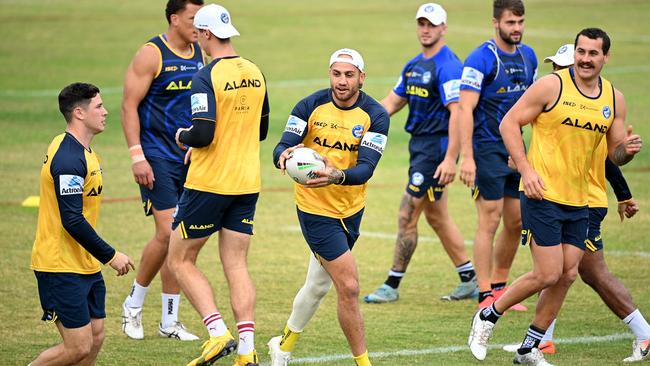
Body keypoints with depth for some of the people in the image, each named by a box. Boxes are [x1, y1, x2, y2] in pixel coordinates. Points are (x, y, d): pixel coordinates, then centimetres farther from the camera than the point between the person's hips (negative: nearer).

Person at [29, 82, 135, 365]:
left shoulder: (82, 151, 13)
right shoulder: (68, 159, -21)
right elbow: (72, 221, -24)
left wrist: (101, 255, 19)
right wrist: (110, 256, -17)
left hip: (85, 266, 10)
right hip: (61, 267, -10)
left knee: (95, 339, 6)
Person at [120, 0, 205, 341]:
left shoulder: (202, 55, 10)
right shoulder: (151, 55, -10)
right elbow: (129, 106, -10)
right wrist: (136, 155, -16)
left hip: (190, 157, 6)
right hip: (158, 157, -6)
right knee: (167, 233, -14)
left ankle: (169, 321, 13)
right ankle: (133, 304, 5)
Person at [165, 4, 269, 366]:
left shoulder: (206, 77, -16)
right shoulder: (255, 73, 6)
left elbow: (202, 134, -22)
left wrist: (183, 136, -1)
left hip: (209, 185, -6)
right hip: (248, 184, 6)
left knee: (181, 260, 8)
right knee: (236, 266, 8)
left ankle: (219, 332, -6)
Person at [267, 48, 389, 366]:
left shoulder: (375, 115, -10)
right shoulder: (311, 106, -11)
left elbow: (366, 168, -20)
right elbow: (282, 148, -14)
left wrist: (336, 176, -40)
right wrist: (284, 156, -39)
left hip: (352, 208, 4)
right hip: (316, 209, -4)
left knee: (319, 285, 20)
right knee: (349, 287, -12)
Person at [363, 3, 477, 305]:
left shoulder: (447, 67, -16)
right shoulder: (414, 65, 13)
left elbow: (457, 112, -22)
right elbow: (393, 102, 20)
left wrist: (450, 159, -27)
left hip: (436, 147, -10)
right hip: (420, 144, 10)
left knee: (407, 216, -5)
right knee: (436, 217, 15)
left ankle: (392, 286, 3)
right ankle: (470, 279, 22)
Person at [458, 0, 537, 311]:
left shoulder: (528, 56, 9)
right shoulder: (481, 59, -13)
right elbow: (465, 110, -16)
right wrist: (466, 158, -21)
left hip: (516, 147, 7)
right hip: (487, 149, -7)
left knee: (516, 221, 9)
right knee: (490, 220, -7)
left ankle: (500, 287, 22)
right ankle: (485, 295, -2)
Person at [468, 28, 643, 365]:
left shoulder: (614, 99, 6)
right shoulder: (552, 86, -10)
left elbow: (615, 153, 14)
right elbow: (509, 123, -7)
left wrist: (627, 150, -11)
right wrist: (526, 169, -16)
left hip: (579, 202, 6)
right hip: (542, 196, -6)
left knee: (567, 275, 4)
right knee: (548, 274, -10)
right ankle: (487, 317, 11)